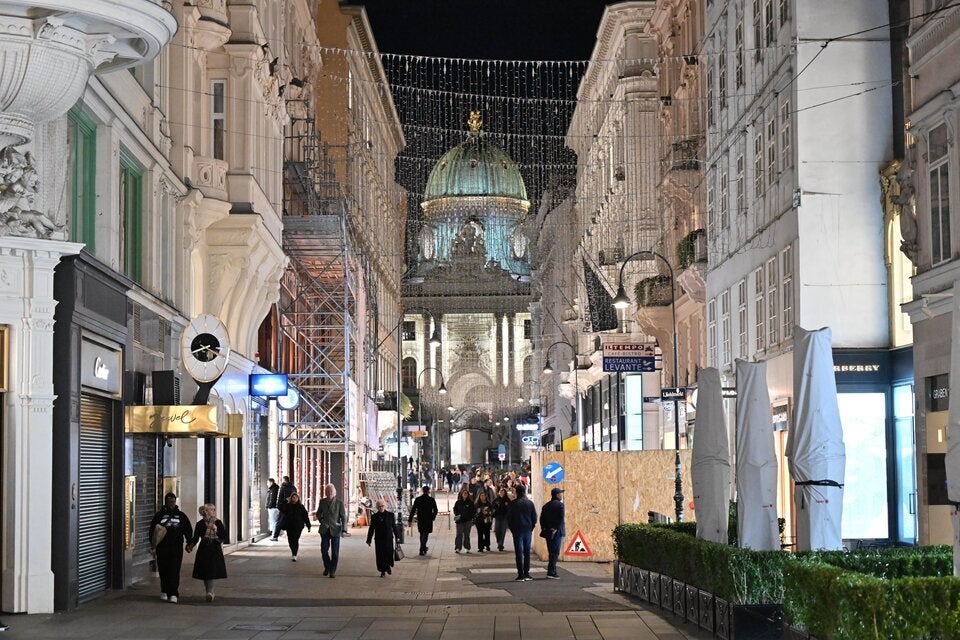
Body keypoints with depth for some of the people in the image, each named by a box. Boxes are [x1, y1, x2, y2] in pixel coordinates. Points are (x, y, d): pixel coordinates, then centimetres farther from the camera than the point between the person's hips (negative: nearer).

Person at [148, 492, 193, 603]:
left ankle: (173, 594, -10)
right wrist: (153, 543, -6)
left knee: (174, 571, -8)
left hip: (176, 548, 0)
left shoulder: (181, 516, 9)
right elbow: (152, 530, 4)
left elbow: (188, 530, 14)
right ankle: (164, 591, 21)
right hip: (162, 547, 0)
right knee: (163, 570, 6)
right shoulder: (159, 515, 6)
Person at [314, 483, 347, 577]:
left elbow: (343, 517, -4)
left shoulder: (339, 503, -4)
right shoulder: (322, 502, 5)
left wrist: (343, 530, -12)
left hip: (335, 530, -2)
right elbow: (318, 514, 20)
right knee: (324, 549, 0)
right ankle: (327, 567, 23)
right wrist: (321, 521, 5)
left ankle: (333, 571, 9)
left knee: (335, 551, 0)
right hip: (325, 530, 2)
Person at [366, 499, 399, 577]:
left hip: (388, 539, 0)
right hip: (379, 539, 0)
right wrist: (369, 540, 7)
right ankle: (383, 571, 9)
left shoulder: (390, 515, 5)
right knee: (380, 555, -1)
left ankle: (388, 566, 21)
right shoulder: (374, 517, 5)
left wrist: (397, 536, 8)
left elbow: (394, 526, 9)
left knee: (389, 553, -6)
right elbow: (371, 529, 8)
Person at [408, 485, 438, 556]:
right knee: (425, 534, -2)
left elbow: (413, 510, -1)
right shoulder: (431, 500, -6)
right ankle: (422, 550, -14)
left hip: (420, 520, 3)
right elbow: (435, 511, -4)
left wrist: (410, 520, 2)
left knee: (422, 534, 20)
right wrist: (433, 517, 14)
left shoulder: (417, 499, 1)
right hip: (428, 520, -3)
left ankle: (424, 547, 34)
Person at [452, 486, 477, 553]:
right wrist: (456, 515, -5)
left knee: (467, 535, 7)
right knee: (459, 534, -6)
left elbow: (474, 510, 7)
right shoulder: (458, 502, 5)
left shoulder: (470, 502, 4)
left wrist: (471, 517, -5)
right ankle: (457, 548, -6)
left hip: (468, 521, 1)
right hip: (460, 521, 0)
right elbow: (455, 509, 12)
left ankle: (467, 548, 14)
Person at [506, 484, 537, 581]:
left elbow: (509, 518, -3)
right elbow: (534, 517, 4)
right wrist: (531, 528, 13)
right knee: (527, 552, 9)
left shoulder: (513, 504, -6)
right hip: (528, 530, 3)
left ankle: (521, 574, -6)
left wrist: (512, 529, 8)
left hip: (517, 530, -3)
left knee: (519, 552, -2)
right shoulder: (530, 503, 1)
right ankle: (526, 573, 9)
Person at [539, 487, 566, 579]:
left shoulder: (546, 506, 12)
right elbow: (561, 518, -16)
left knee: (551, 552, 14)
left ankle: (552, 571, 17)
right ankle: (551, 572, -10)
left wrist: (544, 529, 11)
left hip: (548, 532, 7)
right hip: (557, 532, -7)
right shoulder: (559, 504, -9)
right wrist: (562, 530, -8)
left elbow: (541, 519, 9)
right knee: (555, 552, -5)